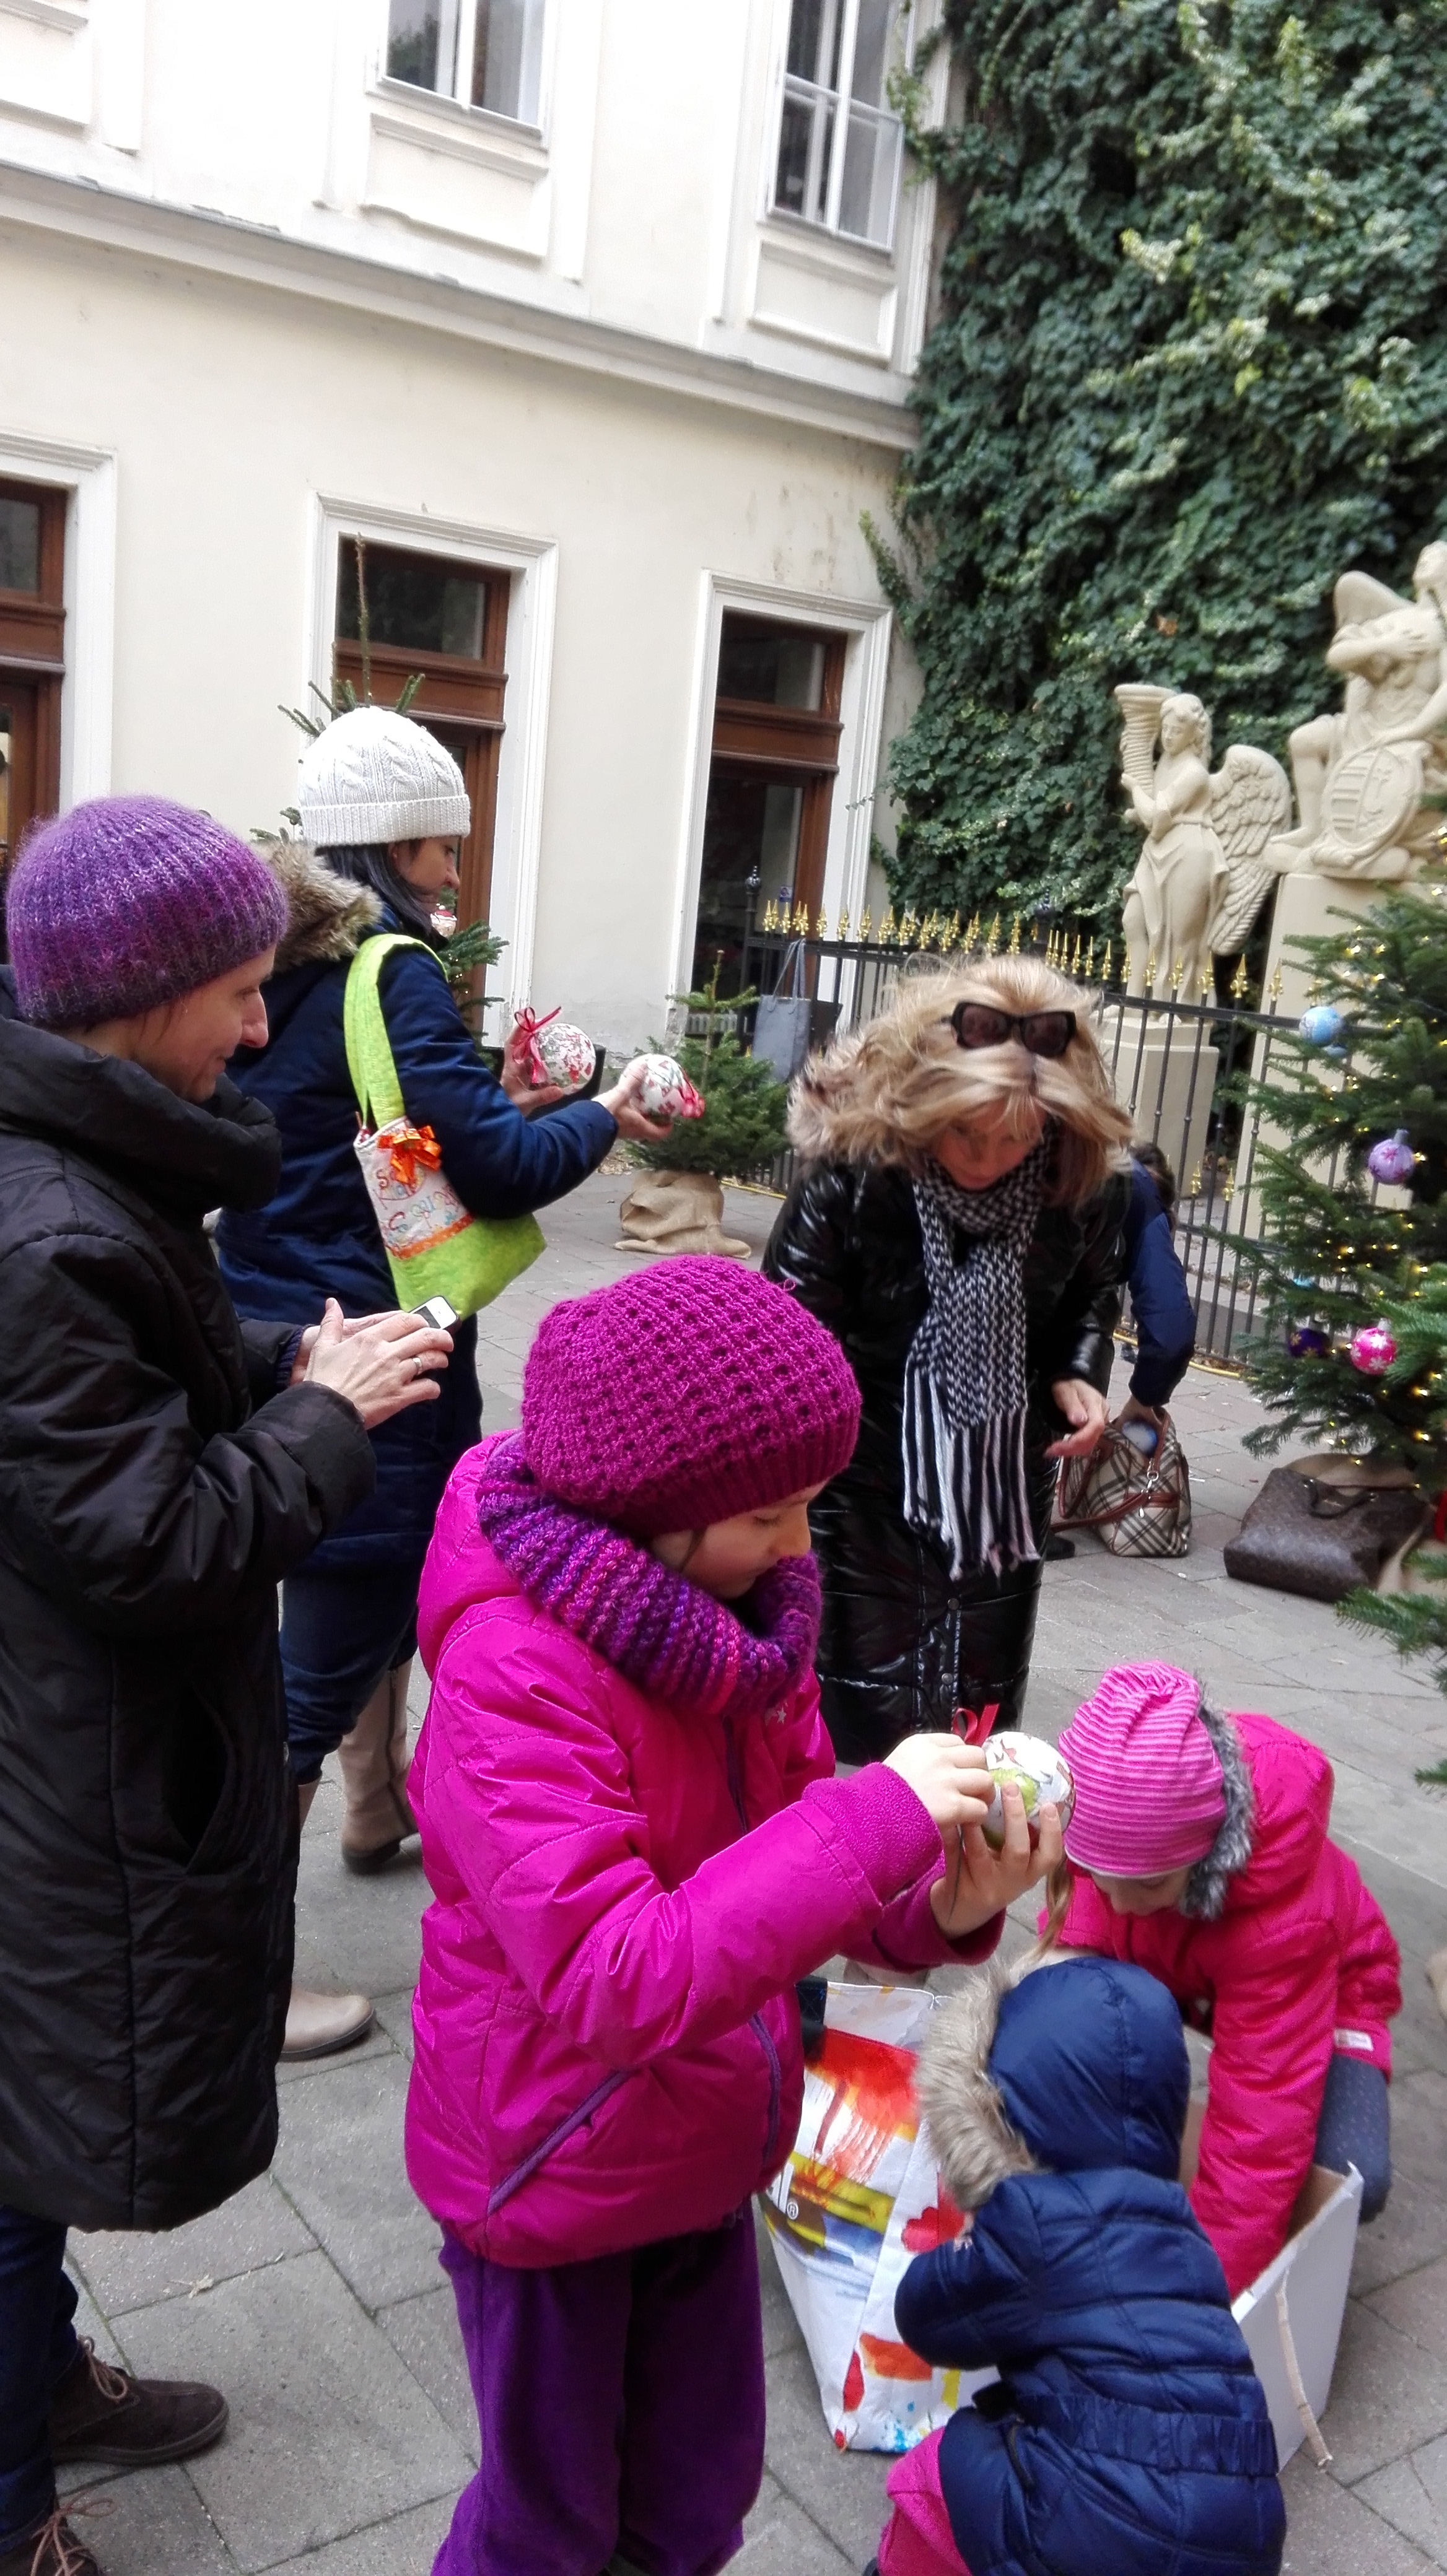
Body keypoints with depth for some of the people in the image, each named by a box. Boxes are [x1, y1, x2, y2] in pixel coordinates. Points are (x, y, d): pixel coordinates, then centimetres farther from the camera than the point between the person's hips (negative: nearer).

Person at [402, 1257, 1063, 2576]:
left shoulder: (737, 1605, -7)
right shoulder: (512, 1672, -30)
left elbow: (789, 1860, 0)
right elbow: (610, 1982, -36)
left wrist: (939, 1908, -20)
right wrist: (875, 1823, -38)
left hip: (699, 2155, 6)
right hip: (551, 2178, -6)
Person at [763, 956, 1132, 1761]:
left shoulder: (1088, 1180, -11)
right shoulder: (854, 1167, -23)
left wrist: (1078, 1376, -8)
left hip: (1008, 1477, 4)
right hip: (868, 1475, -3)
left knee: (980, 1702, 17)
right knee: (863, 1718, 6)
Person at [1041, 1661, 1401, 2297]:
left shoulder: (1285, 1907, -43)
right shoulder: (1104, 1822, -35)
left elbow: (1262, 2108, -39)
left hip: (1313, 1983, -3)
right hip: (1163, 1967, 3)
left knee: (1352, 2182, -24)